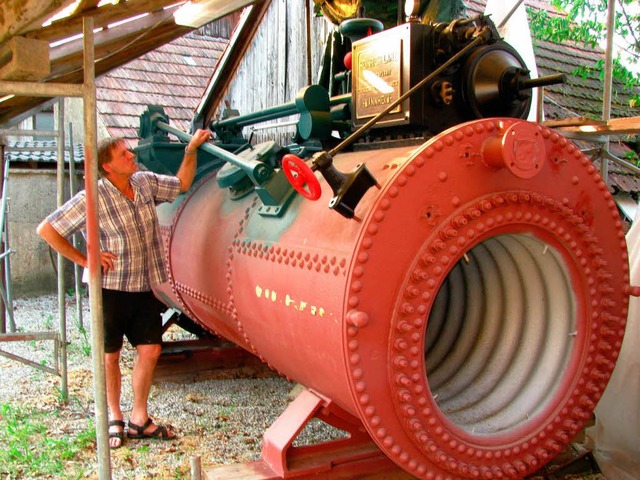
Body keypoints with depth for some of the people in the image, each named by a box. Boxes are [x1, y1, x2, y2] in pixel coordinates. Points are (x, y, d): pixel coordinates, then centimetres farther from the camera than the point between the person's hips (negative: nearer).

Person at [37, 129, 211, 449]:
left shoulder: (145, 183, 2)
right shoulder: (93, 199, -15)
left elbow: (181, 184, 19)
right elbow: (47, 230, -12)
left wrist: (192, 149, 8)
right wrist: (84, 259, -11)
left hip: (143, 287, 5)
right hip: (110, 288, -5)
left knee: (150, 350, 6)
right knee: (110, 355, 7)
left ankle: (138, 419, 22)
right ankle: (114, 418, 26)